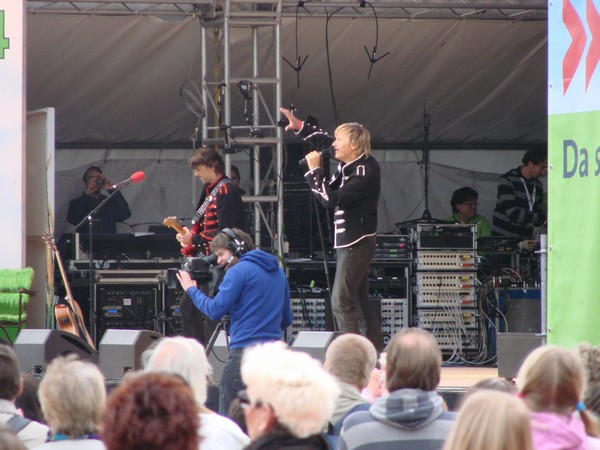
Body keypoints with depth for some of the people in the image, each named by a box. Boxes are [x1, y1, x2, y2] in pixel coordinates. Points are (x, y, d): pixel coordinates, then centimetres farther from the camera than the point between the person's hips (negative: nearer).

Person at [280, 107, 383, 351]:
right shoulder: (348, 165, 7)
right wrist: (300, 126, 19)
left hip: (356, 244, -10)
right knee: (360, 301, 14)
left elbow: (330, 199, -24)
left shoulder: (365, 172, -19)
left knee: (341, 302, -12)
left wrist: (314, 170, -14)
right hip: (350, 242, 10)